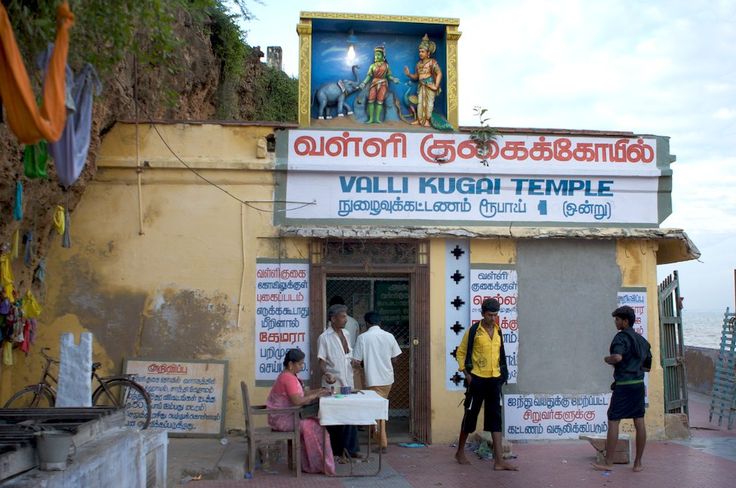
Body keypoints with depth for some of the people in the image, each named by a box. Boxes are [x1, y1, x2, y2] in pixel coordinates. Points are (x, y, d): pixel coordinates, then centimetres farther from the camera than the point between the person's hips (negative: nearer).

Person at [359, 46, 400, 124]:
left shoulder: (386, 65, 7)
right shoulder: (373, 66, 7)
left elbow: (389, 75, 7)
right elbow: (369, 75, 2)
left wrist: (393, 79, -12)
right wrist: (364, 83, -10)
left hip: (383, 84, -1)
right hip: (374, 83, 1)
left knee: (380, 101, -6)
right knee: (371, 100, -9)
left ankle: (377, 118, -6)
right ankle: (371, 118, -7)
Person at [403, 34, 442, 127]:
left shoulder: (432, 62, -4)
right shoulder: (419, 64, 16)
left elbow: (439, 74, -11)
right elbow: (416, 76, 21)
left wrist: (436, 86, -18)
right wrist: (409, 74, 1)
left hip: (429, 86, -6)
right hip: (421, 85, 6)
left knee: (429, 102, -8)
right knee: (420, 102, 2)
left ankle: (427, 120, -9)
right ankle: (419, 120, 5)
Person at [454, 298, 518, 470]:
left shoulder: (498, 332, 8)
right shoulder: (473, 331, -6)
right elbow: (461, 352, -2)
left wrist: (502, 373, 11)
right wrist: (466, 374, -9)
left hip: (494, 380, 4)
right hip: (477, 379, -4)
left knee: (495, 418, 1)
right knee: (470, 415, 5)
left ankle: (499, 460, -1)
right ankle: (460, 452, 23)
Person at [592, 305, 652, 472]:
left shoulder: (621, 337, -10)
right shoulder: (641, 340, 14)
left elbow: (617, 357, -28)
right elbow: (648, 366, 20)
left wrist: (607, 359, -9)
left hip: (623, 385, -8)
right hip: (639, 383, 8)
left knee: (613, 421, -2)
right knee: (639, 423, 7)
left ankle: (608, 463, 0)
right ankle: (638, 463, 12)